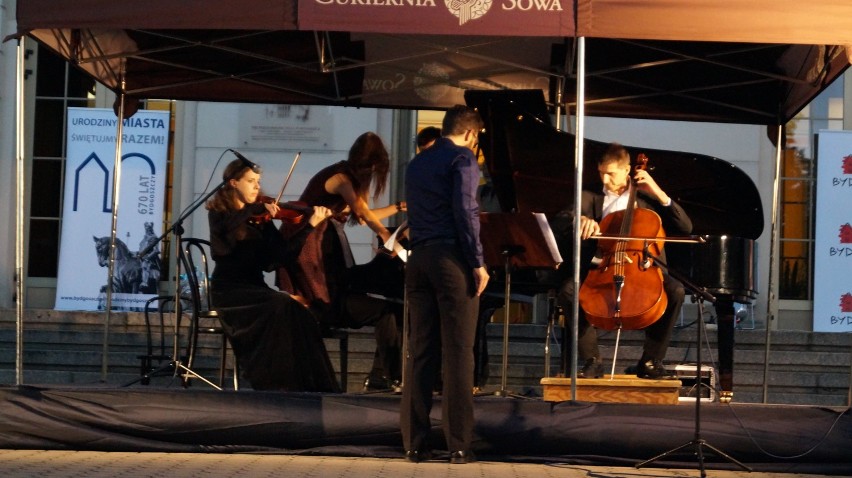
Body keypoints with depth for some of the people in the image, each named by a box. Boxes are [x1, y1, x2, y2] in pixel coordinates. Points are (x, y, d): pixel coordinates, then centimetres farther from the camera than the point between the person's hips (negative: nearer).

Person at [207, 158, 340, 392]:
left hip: (254, 287, 4)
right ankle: (275, 382, -26)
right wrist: (258, 208, -24)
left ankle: (302, 382, -26)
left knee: (296, 312, -25)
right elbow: (227, 225, -23)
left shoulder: (260, 219, 13)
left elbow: (280, 253, 0)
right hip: (228, 289, -4)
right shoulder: (218, 212, 3)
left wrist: (310, 225, -7)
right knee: (282, 306, -31)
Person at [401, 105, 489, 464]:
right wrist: (478, 263, -12)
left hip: (419, 259, 6)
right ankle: (458, 444, -6)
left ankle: (415, 442, 4)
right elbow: (465, 211, -13)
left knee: (420, 353, 6)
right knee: (458, 353, -4)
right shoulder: (462, 159, -4)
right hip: (452, 257, -6)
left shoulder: (416, 164, 18)